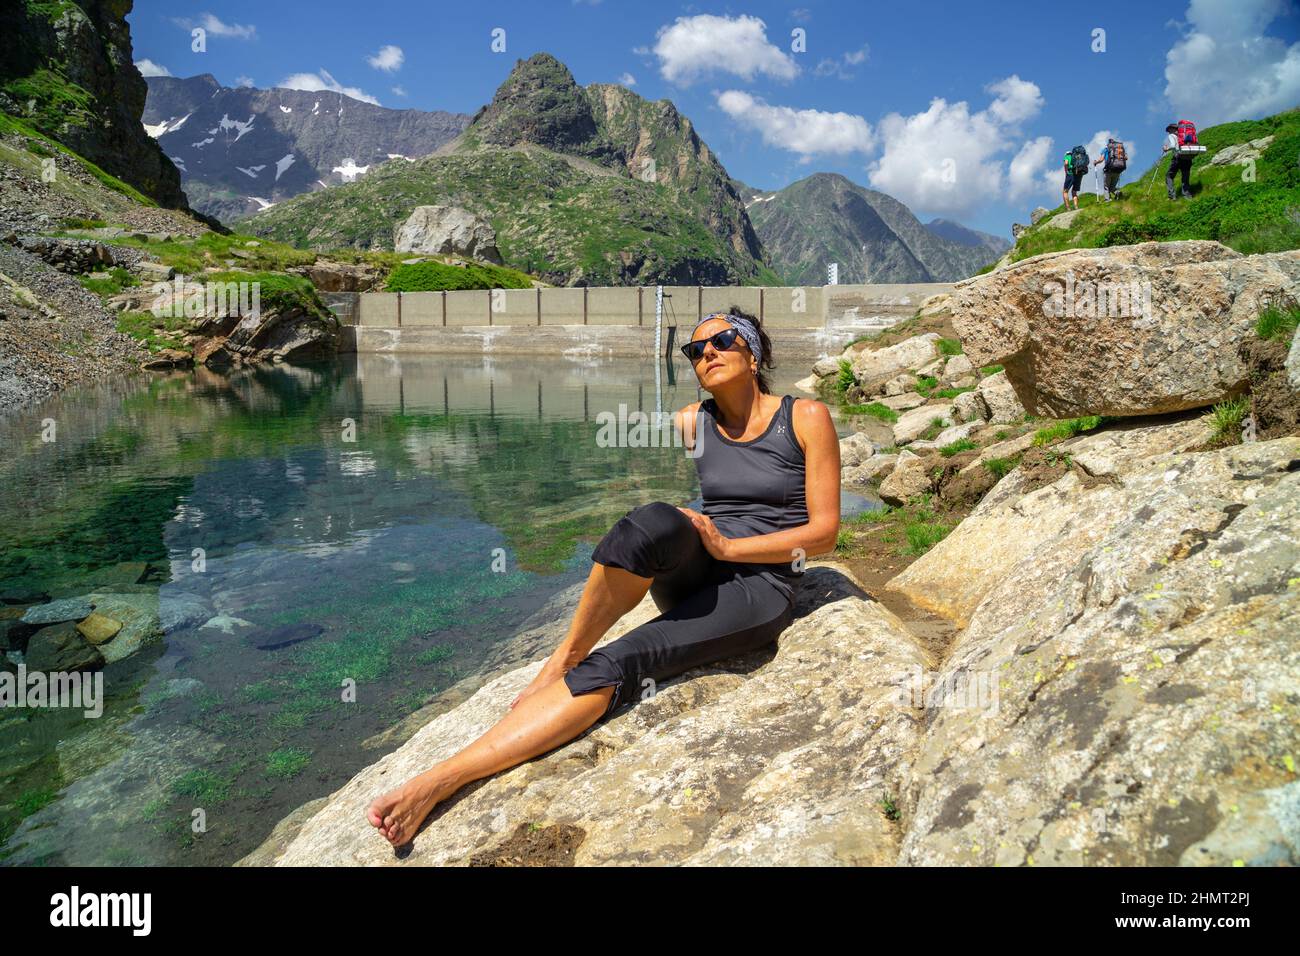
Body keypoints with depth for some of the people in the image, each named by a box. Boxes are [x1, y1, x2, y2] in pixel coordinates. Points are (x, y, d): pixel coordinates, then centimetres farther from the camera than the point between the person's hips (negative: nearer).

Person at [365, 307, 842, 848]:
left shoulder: (807, 418, -1)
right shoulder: (692, 424, 11)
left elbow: (824, 531, -5)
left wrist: (727, 547, -12)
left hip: (761, 586, -2)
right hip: (690, 578, 3)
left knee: (614, 667, -28)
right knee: (651, 523, -37)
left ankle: (439, 781, -26)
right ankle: (565, 656, -16)